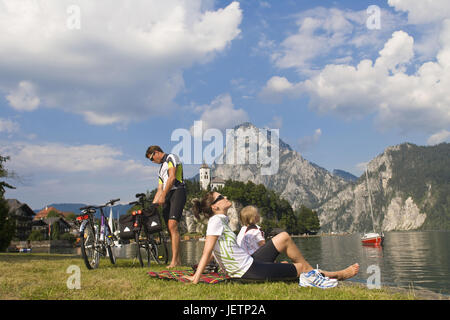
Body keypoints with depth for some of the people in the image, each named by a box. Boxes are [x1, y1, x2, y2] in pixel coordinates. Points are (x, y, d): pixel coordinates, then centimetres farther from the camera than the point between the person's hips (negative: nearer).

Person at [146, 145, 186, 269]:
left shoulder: (171, 157, 4)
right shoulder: (161, 169, 30)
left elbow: (172, 177, -9)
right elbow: (160, 189, 24)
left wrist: (163, 196, -14)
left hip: (177, 192, -9)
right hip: (167, 196, 9)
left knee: (172, 226, -18)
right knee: (170, 228, 2)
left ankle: (174, 260, -22)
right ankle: (177, 259, 5)